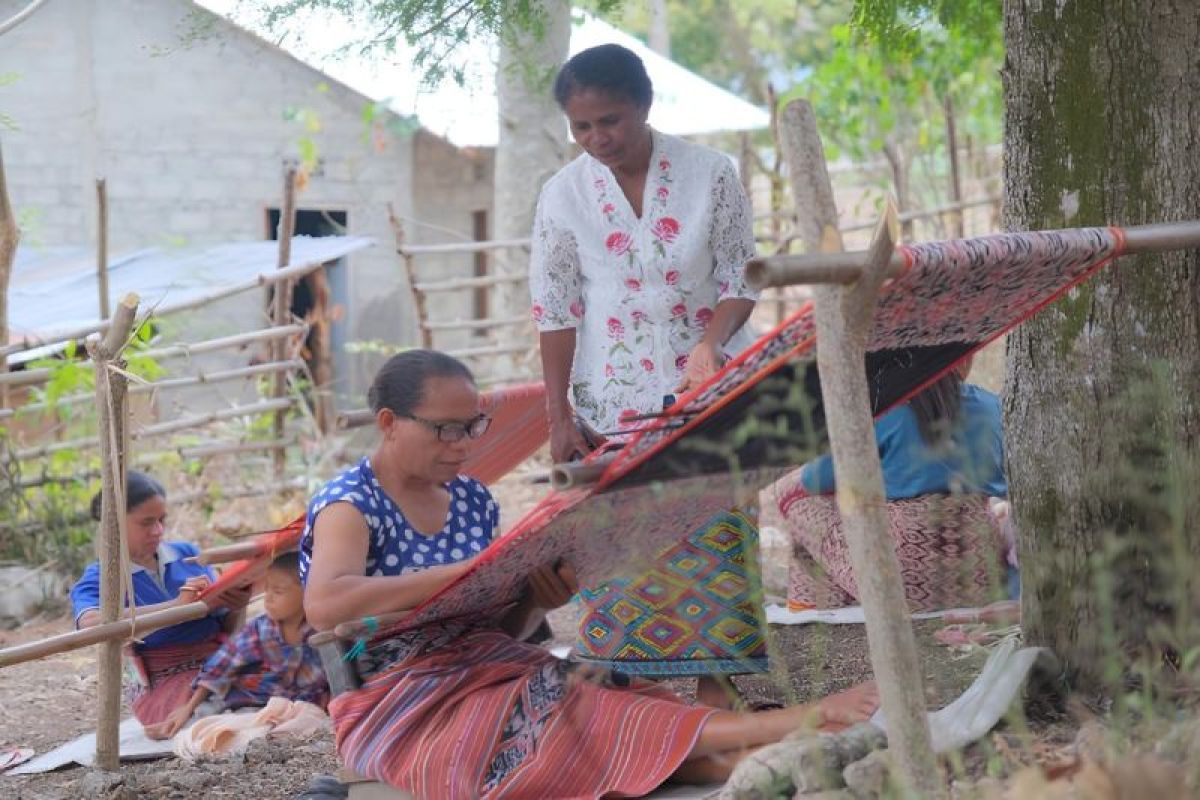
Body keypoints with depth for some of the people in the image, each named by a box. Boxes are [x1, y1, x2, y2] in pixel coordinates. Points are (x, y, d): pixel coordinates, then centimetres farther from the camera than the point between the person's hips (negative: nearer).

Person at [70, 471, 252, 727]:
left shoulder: (187, 553, 14)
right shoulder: (99, 578, 2)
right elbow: (90, 622, -23)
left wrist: (235, 609, -8)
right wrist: (176, 606, -28)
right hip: (165, 684, -5)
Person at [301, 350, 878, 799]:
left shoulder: (473, 501, 11)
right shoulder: (350, 506, -9)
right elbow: (324, 605, -30)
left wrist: (534, 603, -10)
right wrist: (463, 572, -28)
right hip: (400, 705, -7)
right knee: (579, 722, -27)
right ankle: (788, 728, -36)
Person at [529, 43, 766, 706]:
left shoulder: (709, 174, -3)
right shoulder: (564, 195, -1)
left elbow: (739, 277, -1)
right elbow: (555, 309, 1)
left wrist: (710, 343, -20)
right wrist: (558, 415, -4)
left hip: (706, 388, -1)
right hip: (614, 399, 1)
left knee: (713, 535, -4)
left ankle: (714, 679, 0)